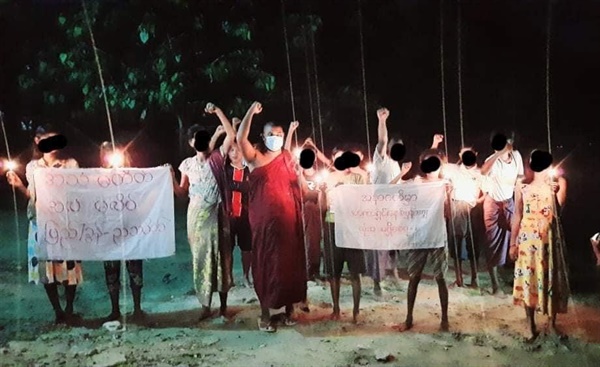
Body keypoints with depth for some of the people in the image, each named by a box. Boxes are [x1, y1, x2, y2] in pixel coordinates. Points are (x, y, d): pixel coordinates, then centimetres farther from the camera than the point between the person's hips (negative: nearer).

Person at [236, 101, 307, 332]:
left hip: (288, 218, 3)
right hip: (264, 220, -2)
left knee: (290, 262, 7)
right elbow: (241, 138, -16)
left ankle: (289, 309, 21)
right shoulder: (255, 158, 1)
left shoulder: (289, 158, 10)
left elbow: (300, 187, 16)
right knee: (266, 263, 3)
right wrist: (251, 113, -20)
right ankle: (265, 314, 10)